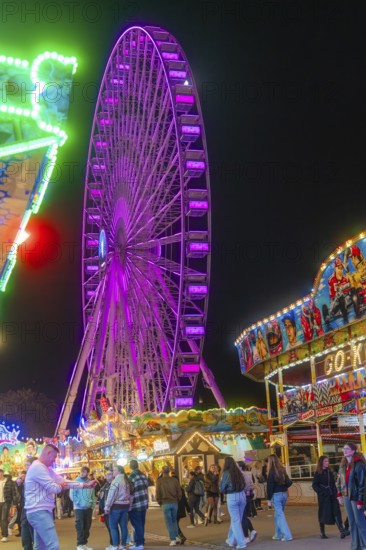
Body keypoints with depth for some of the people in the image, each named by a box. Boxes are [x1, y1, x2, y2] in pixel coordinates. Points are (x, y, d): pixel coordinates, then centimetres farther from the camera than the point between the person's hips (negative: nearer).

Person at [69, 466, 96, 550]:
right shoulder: (76, 482, -8)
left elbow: (93, 495, 11)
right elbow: (72, 495, -10)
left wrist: (93, 504, 3)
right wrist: (78, 503, -13)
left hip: (89, 508, 4)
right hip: (79, 508, -4)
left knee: (87, 527, 9)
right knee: (80, 527, -4)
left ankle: (85, 543, 19)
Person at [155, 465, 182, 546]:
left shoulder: (159, 481, -5)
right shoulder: (175, 480, 0)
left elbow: (158, 493, -4)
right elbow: (179, 492, 2)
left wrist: (160, 503, 10)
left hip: (165, 503, -2)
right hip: (174, 503, 2)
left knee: (169, 522, 3)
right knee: (174, 521, 18)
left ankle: (173, 540, -1)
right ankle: (177, 537, 10)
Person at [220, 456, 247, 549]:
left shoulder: (226, 473, -8)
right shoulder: (238, 472, 5)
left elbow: (222, 487, -3)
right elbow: (243, 485, 6)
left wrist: (226, 492, 15)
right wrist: (238, 490, 10)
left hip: (232, 497, -5)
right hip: (242, 495, 5)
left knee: (235, 520, 3)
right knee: (235, 519, 16)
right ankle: (232, 540, 29)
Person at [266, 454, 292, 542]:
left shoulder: (271, 472, -12)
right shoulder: (282, 470, 5)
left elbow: (270, 486, -12)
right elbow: (288, 482, 2)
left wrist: (269, 499, -8)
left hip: (276, 495, -6)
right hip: (284, 494, 6)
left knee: (280, 515, -1)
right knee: (278, 515, 18)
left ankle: (287, 535, -5)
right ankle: (278, 535, 25)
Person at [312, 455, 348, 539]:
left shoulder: (330, 472, 11)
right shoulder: (318, 473, -3)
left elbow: (333, 484, 13)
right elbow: (314, 485, -5)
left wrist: (335, 493, 0)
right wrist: (321, 492, -16)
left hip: (332, 496, 4)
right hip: (323, 497, -4)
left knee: (336, 512, -8)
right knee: (323, 514, 4)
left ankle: (342, 531, -16)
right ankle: (322, 533, 16)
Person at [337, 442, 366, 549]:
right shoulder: (343, 464, 9)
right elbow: (339, 480, 15)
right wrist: (339, 494, 6)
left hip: (356, 496, -7)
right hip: (346, 496, 7)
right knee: (352, 522, 11)